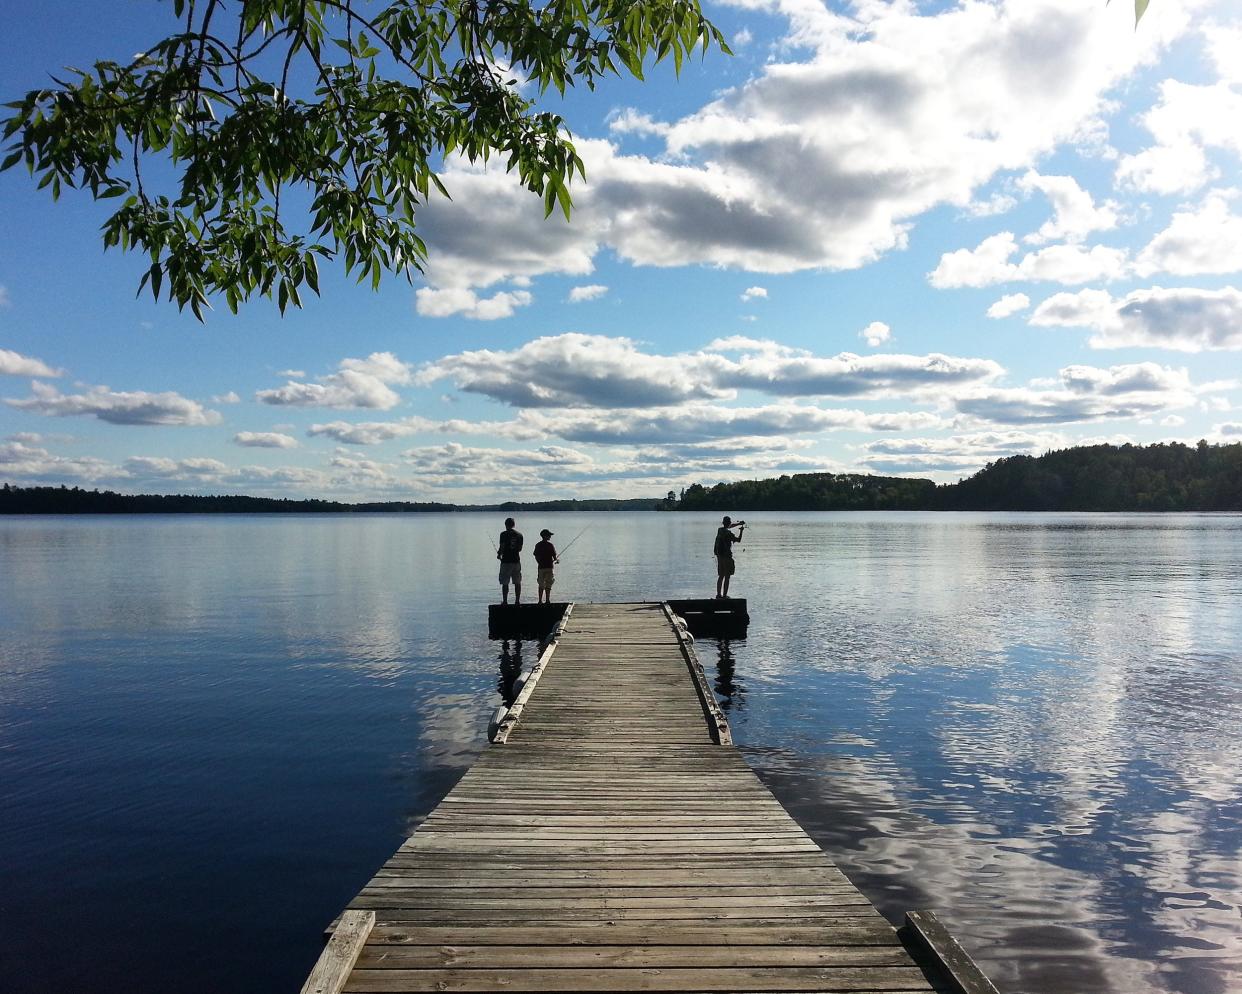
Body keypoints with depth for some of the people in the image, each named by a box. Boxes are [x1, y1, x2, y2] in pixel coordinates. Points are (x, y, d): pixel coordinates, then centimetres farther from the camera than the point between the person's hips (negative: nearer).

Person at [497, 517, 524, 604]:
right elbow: (520, 549, 10)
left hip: (506, 561, -4)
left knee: (505, 583, 1)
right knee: (517, 582, 9)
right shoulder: (519, 535, 6)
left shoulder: (504, 534, -9)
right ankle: (517, 601, 10)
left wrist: (499, 554, 8)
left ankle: (505, 601, 1)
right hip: (516, 561, 4)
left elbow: (502, 547, -11)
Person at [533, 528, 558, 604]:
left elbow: (536, 557, 8)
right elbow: (554, 557, -8)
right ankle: (547, 600, 1)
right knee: (548, 585, 2)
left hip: (541, 567, 4)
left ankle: (540, 601, 9)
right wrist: (557, 560, 14)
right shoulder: (550, 545, -9)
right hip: (549, 567, -4)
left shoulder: (538, 545, 4)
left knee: (541, 585, 10)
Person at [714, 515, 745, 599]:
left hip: (719, 555, 8)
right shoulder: (728, 533, -16)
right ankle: (724, 595, -3)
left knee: (720, 576, 14)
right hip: (726, 556, -8)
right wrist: (741, 531, 3)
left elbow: (729, 527, 26)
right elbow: (738, 540, -8)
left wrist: (739, 524, 24)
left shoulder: (720, 530, 7)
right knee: (727, 577, -2)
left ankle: (718, 594, 14)